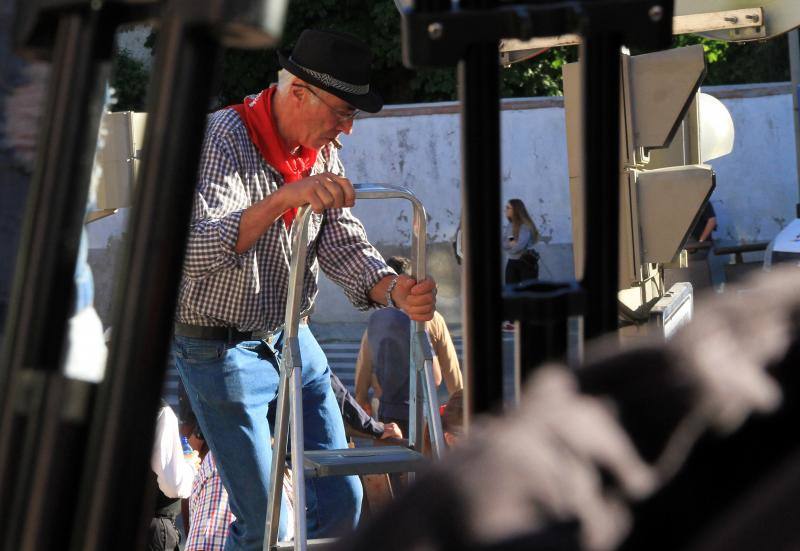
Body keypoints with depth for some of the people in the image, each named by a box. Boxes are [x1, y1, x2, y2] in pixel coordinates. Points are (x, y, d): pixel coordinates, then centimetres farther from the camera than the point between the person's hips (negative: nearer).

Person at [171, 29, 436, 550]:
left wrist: (395, 289, -25)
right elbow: (192, 252, -35)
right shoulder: (222, 139, -21)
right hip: (222, 350, -7)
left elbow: (344, 245, -4)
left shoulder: (322, 153, 2)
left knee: (341, 502, 9)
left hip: (293, 340, 7)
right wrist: (282, 199, -47)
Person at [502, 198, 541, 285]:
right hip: (512, 264, 7)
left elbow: (519, 246, -20)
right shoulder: (508, 226, 8)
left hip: (526, 264, -7)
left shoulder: (526, 226, -13)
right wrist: (511, 244, -15)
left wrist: (507, 244, -5)